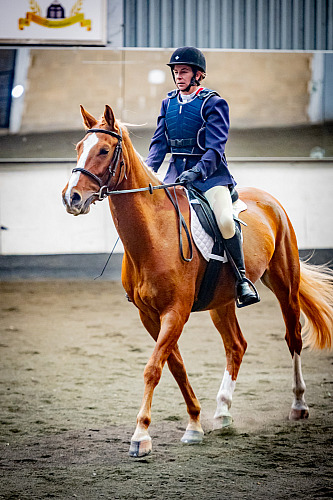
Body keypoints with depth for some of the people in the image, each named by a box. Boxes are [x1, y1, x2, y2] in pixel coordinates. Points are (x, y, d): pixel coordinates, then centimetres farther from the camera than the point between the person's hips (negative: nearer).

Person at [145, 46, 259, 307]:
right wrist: (148, 171, -7)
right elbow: (159, 142, 10)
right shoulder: (169, 103, 11)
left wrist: (196, 172, -30)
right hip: (176, 172, 6)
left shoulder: (214, 103, -6)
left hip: (210, 171, -6)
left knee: (226, 221, -27)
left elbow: (215, 147, -14)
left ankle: (242, 278, -9)